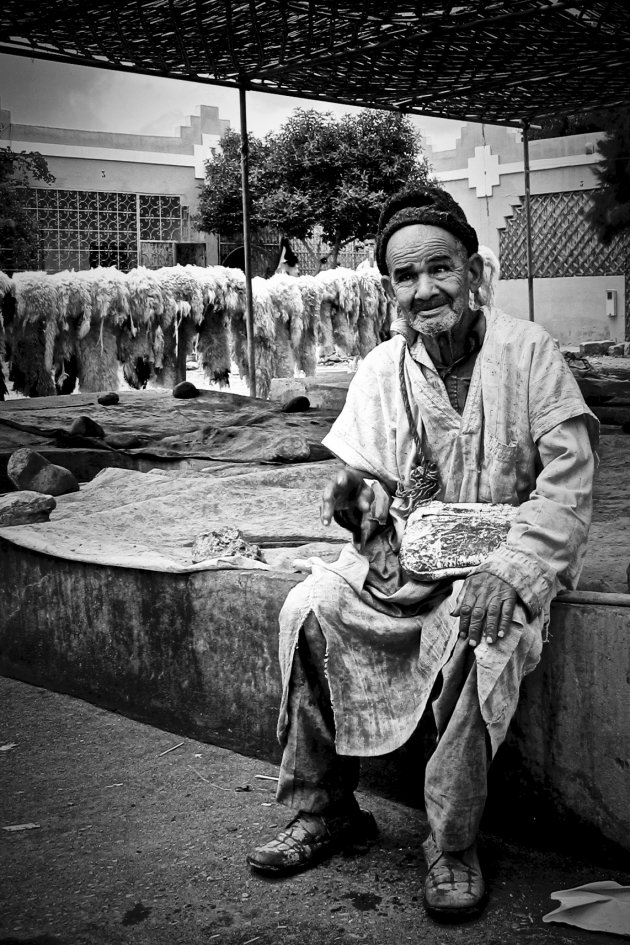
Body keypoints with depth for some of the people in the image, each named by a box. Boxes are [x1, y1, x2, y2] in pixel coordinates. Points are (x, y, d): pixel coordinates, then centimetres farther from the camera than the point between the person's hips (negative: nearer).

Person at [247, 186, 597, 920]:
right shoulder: (381, 370, 1)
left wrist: (508, 571, -27)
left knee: (476, 637, -34)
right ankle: (323, 811, 0)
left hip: (504, 561, -4)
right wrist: (357, 505, -17)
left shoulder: (527, 351, -10)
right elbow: (369, 483, 8)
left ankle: (453, 845, -14)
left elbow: (569, 483, -15)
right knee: (308, 609, -16)